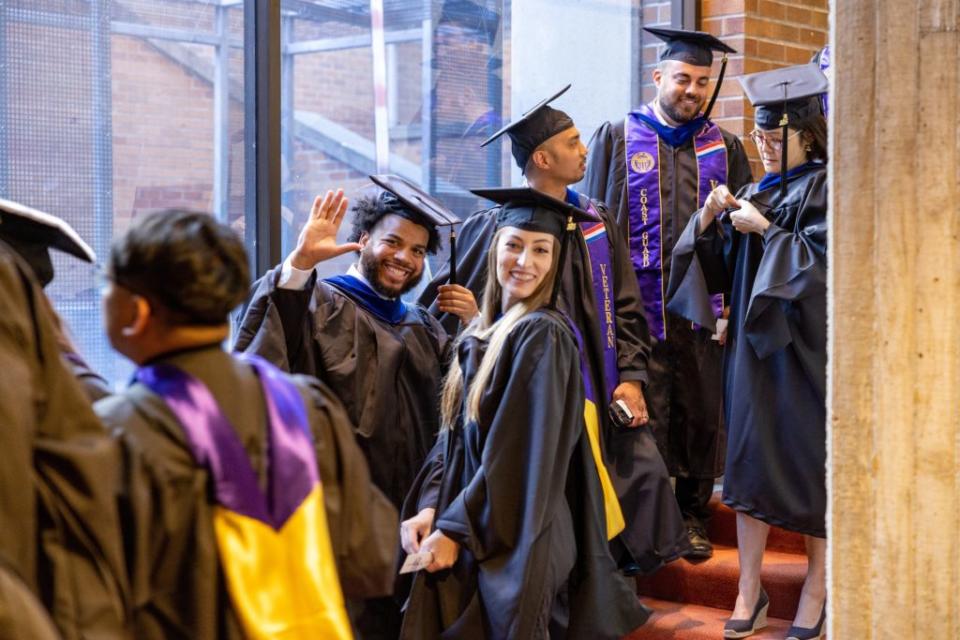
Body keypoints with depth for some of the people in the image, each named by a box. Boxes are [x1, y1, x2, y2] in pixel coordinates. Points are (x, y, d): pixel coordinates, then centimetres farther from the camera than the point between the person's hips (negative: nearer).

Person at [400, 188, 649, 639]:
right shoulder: (483, 333, 11)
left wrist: (454, 528, -15)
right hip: (474, 535, 8)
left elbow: (521, 455, -18)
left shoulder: (543, 335, -15)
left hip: (513, 543, -8)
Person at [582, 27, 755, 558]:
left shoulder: (725, 149, 11)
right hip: (637, 304, -2)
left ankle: (693, 514, 21)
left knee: (701, 411, 7)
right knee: (643, 412, -2)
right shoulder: (616, 139, 6)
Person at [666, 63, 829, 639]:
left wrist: (765, 229, -13)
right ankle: (750, 592, 11)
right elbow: (721, 265, 10)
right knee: (750, 459, 5)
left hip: (807, 347, -6)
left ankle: (816, 591, 14)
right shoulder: (757, 191, 13)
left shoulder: (826, 187, -4)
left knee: (809, 461, 1)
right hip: (755, 342, 6)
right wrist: (709, 221, -6)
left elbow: (821, 261, -15)